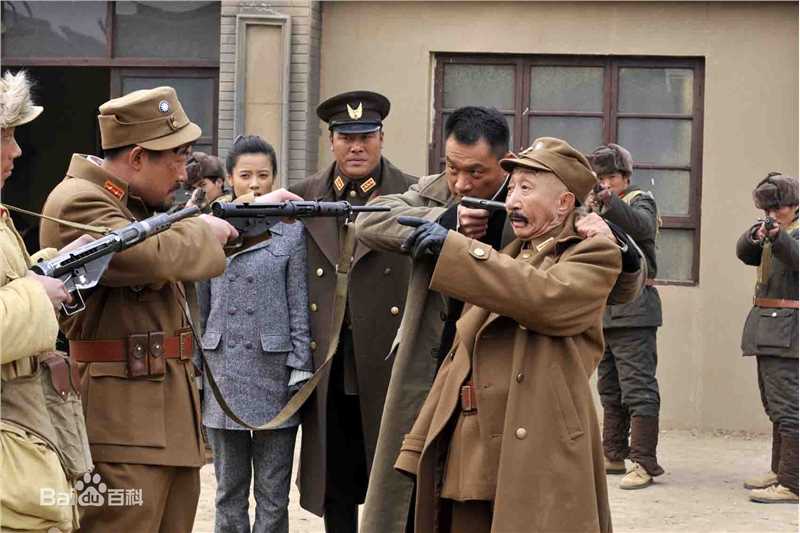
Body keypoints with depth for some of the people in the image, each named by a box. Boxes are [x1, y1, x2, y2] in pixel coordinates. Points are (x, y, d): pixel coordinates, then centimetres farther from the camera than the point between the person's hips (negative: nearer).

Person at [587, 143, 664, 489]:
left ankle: (644, 463, -11)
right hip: (602, 311, 8)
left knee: (638, 388, -10)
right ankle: (614, 455, 18)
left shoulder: (640, 201, -1)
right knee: (609, 388, 11)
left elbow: (641, 225, -25)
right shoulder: (598, 207, 20)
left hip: (633, 309, -8)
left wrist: (610, 201, -39)